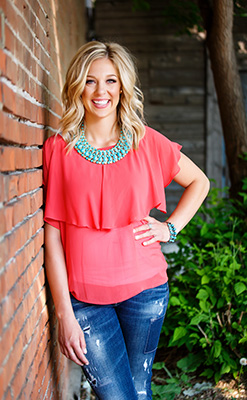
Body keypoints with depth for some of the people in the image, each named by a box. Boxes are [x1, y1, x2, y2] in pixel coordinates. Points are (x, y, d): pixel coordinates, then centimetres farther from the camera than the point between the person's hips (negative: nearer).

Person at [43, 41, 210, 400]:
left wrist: (170, 228, 3)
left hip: (145, 288, 2)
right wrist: (64, 313, -8)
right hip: (84, 297, -1)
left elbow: (199, 182, 18)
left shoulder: (147, 142, 2)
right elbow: (52, 235, -4)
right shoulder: (58, 149, -3)